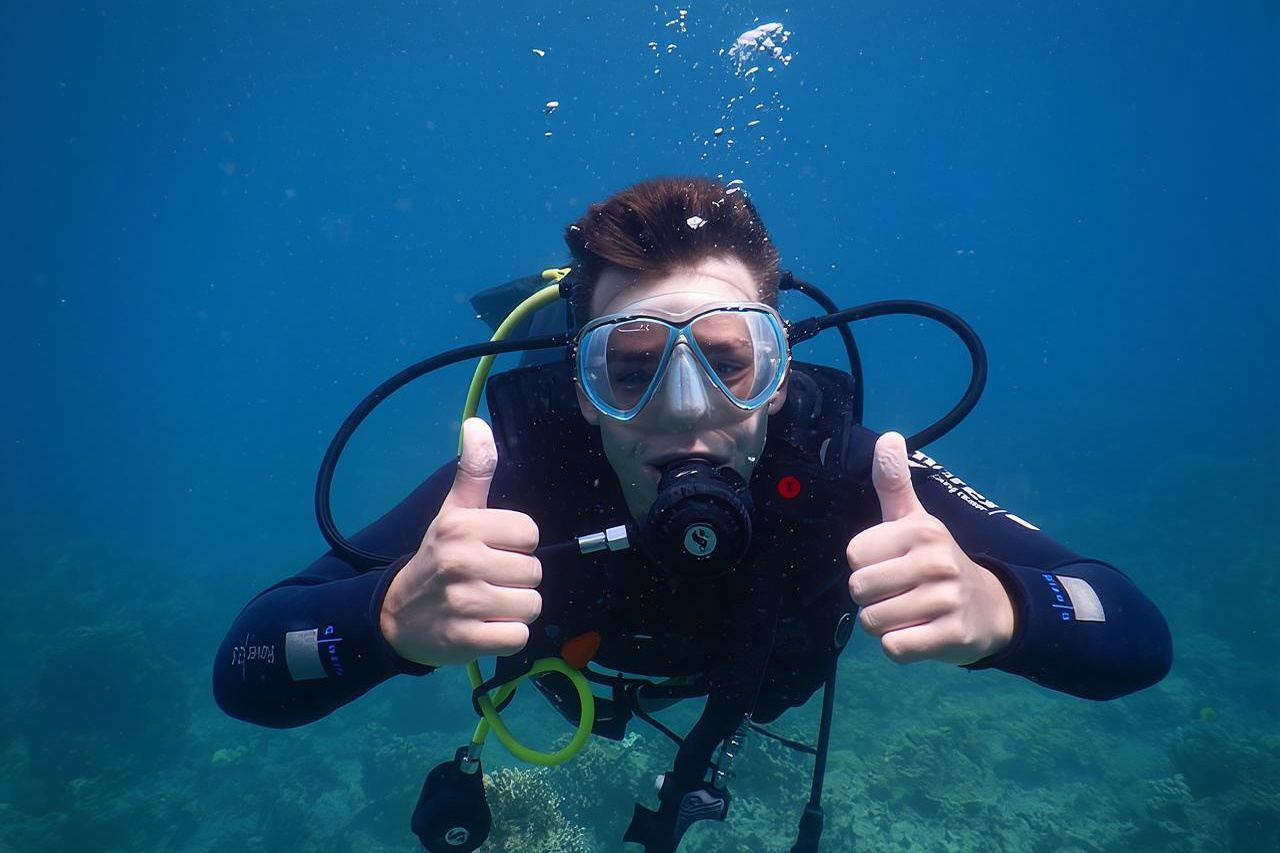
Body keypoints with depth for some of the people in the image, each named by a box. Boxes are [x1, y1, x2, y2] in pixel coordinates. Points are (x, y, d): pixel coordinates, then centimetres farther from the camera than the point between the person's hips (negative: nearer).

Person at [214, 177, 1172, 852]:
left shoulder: (840, 470, -42)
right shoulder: (518, 470, -43)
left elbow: (1140, 639, -38)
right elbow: (242, 670, -42)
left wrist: (993, 607, -61)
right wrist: (395, 618, -64)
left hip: (755, 687, 1)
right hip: (581, 682, 0)